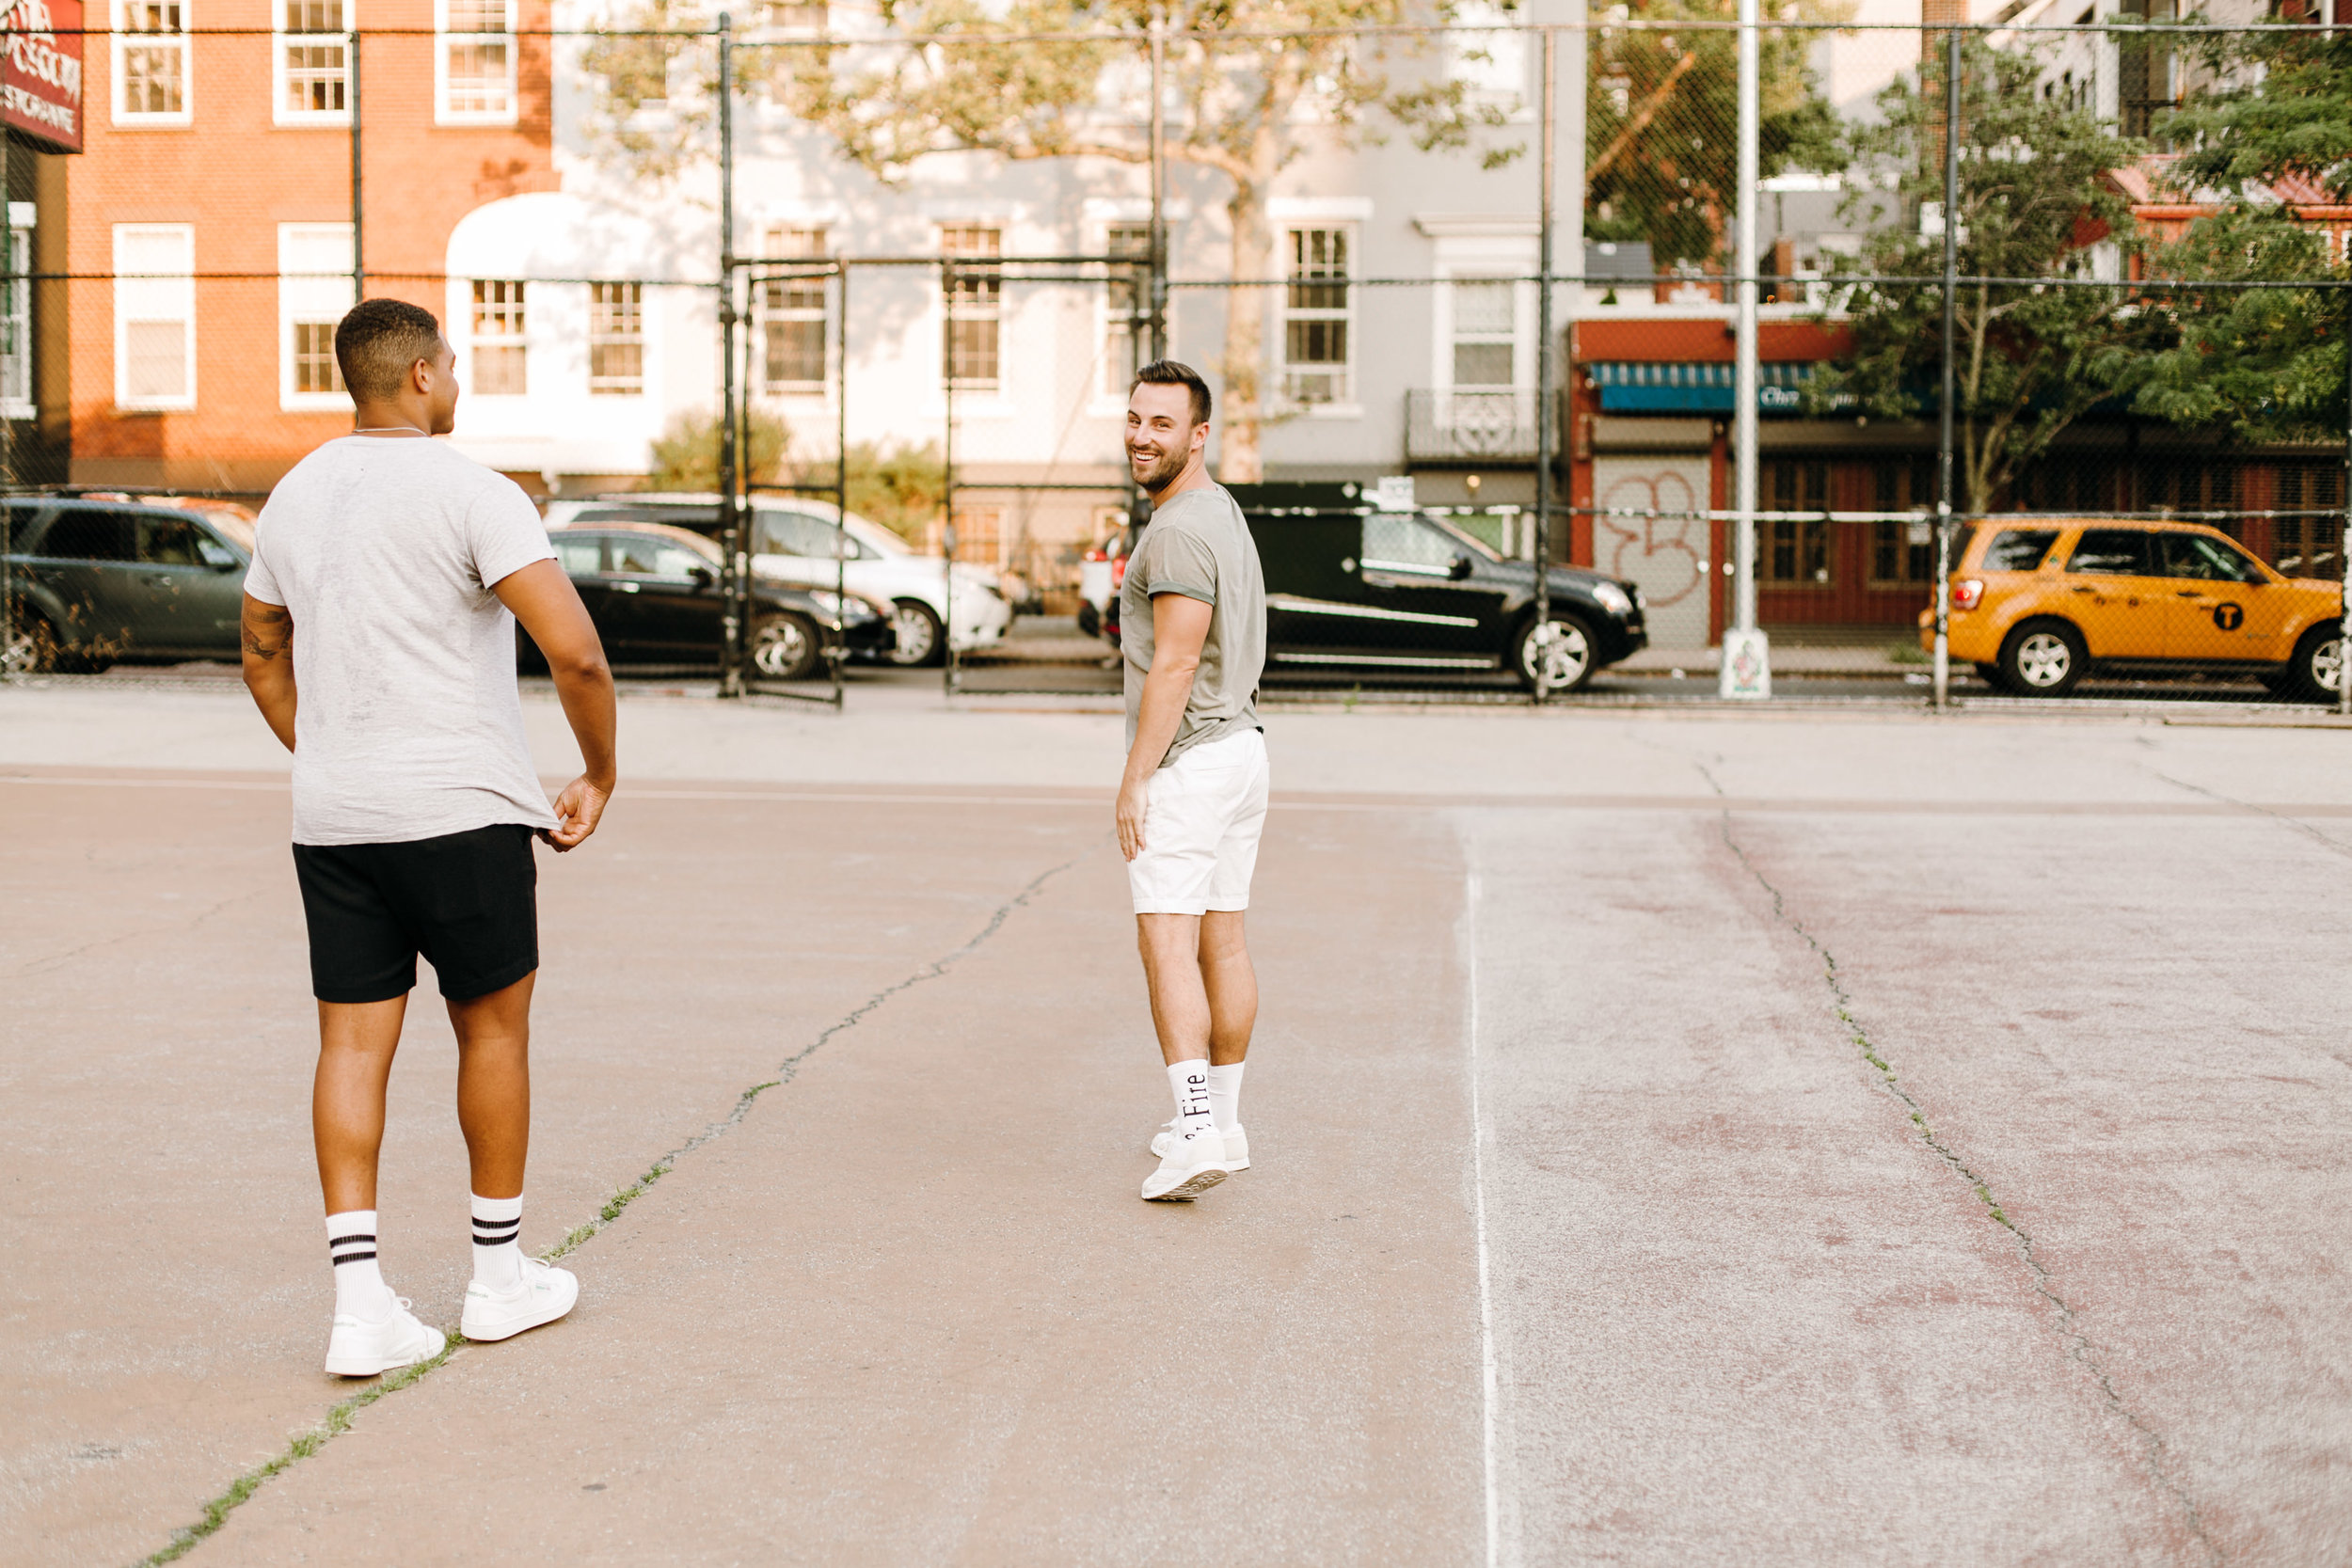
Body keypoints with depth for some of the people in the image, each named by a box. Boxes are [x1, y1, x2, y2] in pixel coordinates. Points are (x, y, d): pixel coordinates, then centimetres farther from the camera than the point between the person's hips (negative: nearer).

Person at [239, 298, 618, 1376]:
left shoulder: (293, 497, 11)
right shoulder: (472, 494, -11)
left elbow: (263, 659, 23)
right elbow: (575, 651, -19)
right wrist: (599, 776, -6)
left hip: (331, 820, 5)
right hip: (463, 811, -5)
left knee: (353, 1044, 5)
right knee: (493, 1027, 10)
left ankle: (359, 1302, 0)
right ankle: (499, 1275, 22)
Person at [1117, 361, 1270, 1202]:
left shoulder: (1180, 531, -16)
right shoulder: (1227, 516, 16)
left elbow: (1174, 667, -21)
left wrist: (1134, 779, -19)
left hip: (1187, 761, -10)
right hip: (1242, 750, 10)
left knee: (1168, 943, -12)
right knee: (1223, 942, 12)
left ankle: (1198, 1128, -18)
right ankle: (1221, 1119, 18)